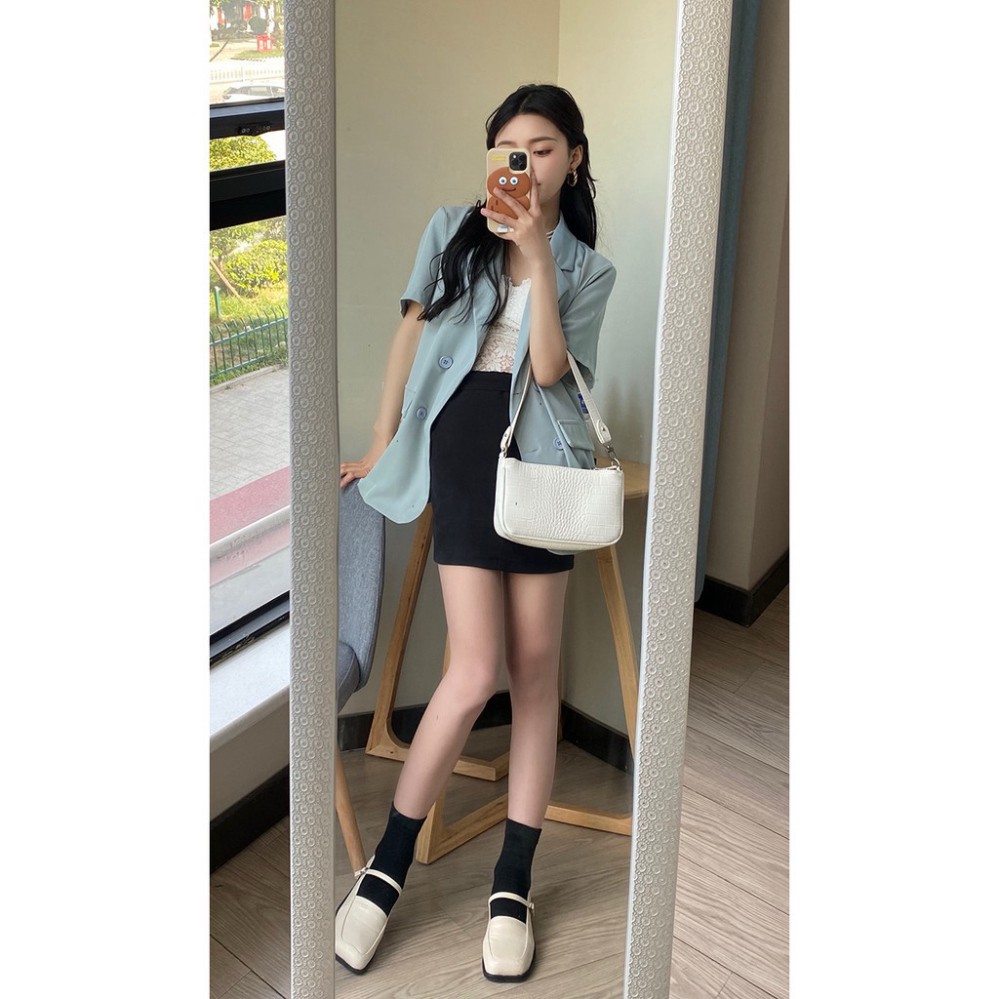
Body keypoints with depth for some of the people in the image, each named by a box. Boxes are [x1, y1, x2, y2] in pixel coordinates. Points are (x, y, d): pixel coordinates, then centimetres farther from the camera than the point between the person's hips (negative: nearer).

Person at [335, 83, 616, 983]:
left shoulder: (589, 269, 10)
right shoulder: (453, 230, 11)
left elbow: (550, 367, -5)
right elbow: (411, 335, 13)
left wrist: (538, 255, -11)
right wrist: (381, 445, 12)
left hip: (542, 459, 2)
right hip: (462, 448, -2)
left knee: (536, 670, 1)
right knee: (476, 673, -12)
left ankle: (513, 887, 10)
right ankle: (387, 868, 4)